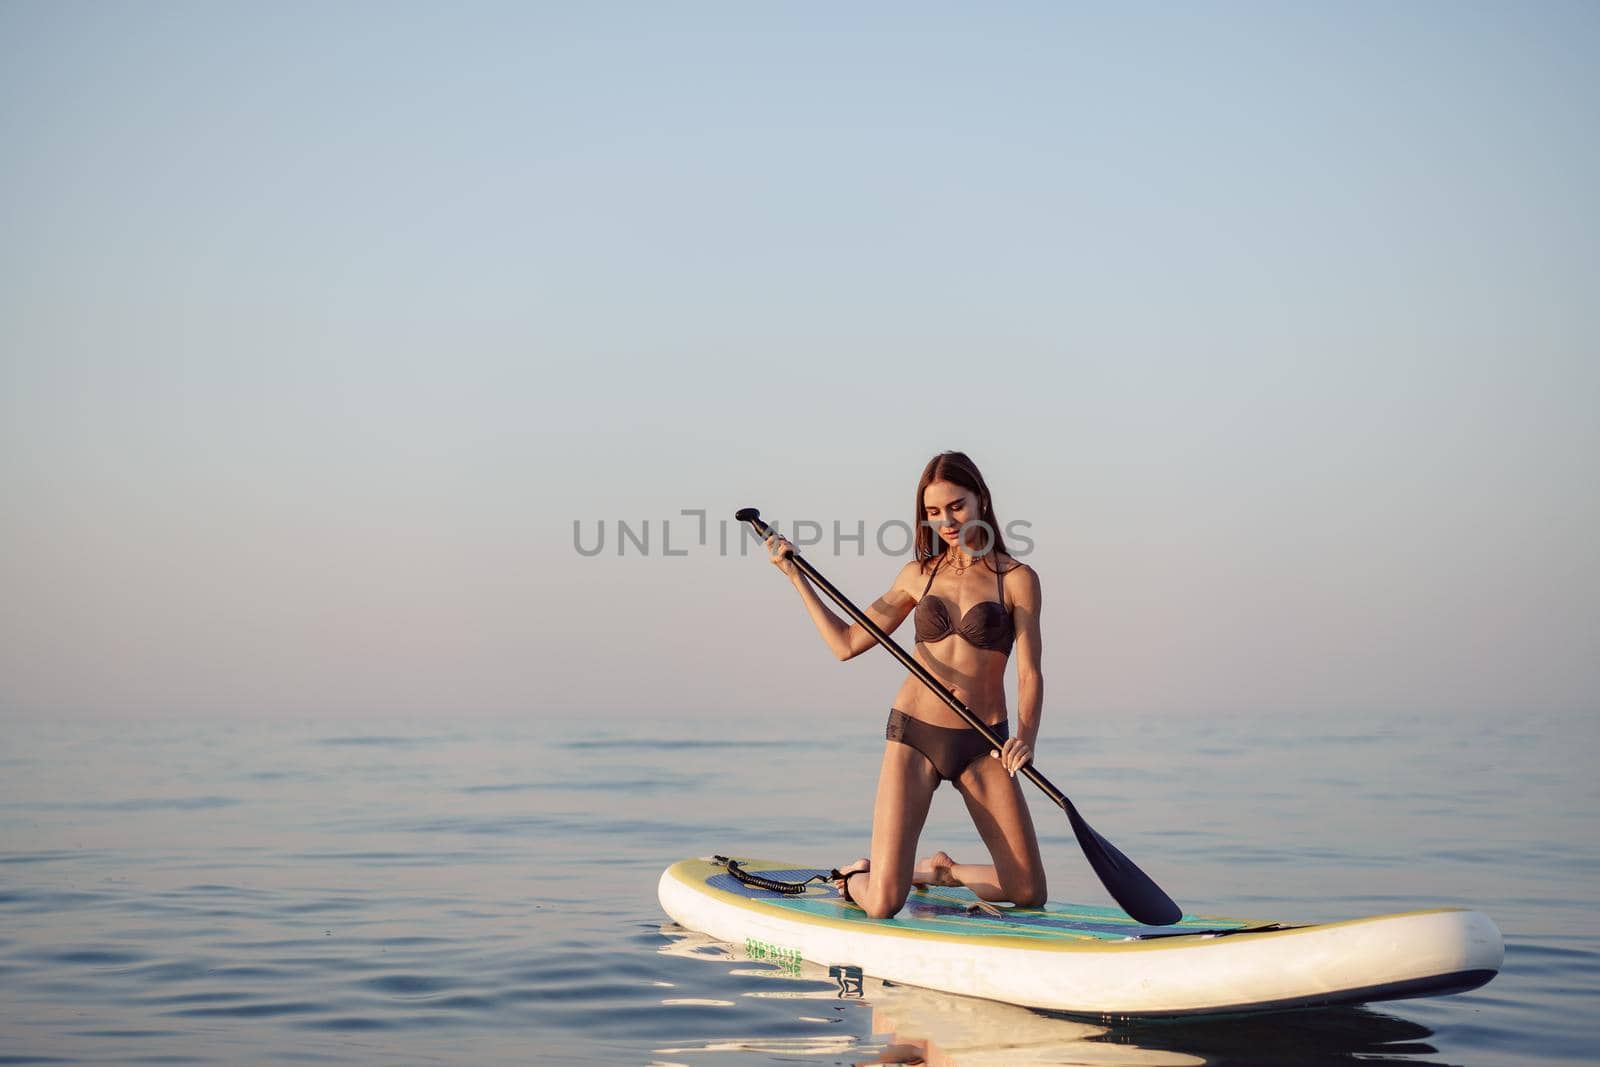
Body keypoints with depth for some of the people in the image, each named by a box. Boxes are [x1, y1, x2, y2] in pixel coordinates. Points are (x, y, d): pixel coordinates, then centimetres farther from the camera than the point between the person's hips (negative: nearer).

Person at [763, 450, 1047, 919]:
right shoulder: (919, 575, 8)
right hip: (914, 736, 1)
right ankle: (856, 877, 25)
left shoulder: (1017, 579, -2)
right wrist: (795, 574, 10)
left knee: (1029, 894, -1)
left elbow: (1030, 675, -7)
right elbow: (847, 643, 12)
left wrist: (1025, 735, -26)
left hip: (982, 745, 0)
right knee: (883, 905, -12)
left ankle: (941, 870, 27)